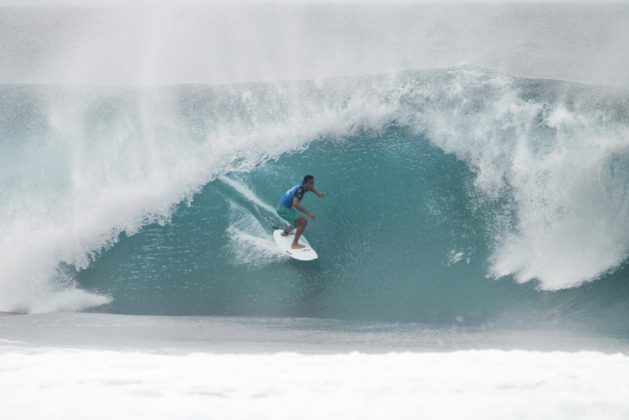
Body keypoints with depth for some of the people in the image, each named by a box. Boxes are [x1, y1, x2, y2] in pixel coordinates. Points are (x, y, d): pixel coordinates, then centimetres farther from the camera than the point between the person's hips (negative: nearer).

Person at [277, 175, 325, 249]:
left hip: (283, 207, 10)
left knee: (298, 222, 34)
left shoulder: (302, 186, 0)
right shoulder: (300, 189, -27)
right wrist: (308, 213, -41)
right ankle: (294, 244, -20)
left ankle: (286, 232, 62)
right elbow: (295, 204, -40)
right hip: (283, 209, -10)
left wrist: (317, 193, 11)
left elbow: (310, 188, 27)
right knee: (303, 221, -22)